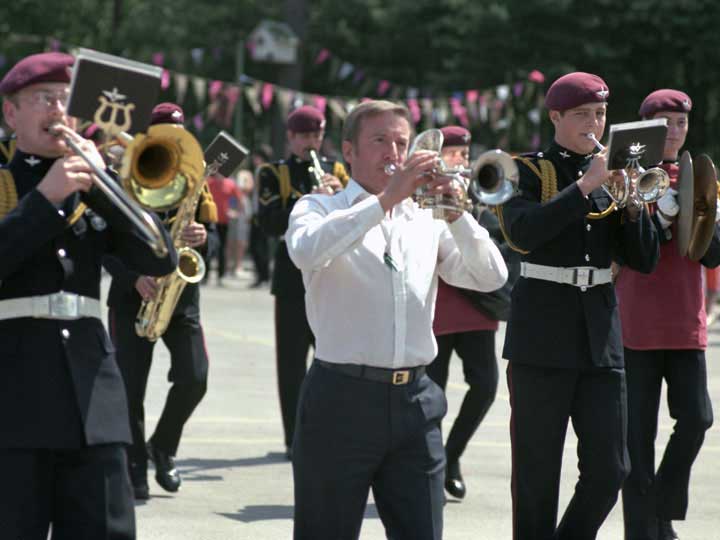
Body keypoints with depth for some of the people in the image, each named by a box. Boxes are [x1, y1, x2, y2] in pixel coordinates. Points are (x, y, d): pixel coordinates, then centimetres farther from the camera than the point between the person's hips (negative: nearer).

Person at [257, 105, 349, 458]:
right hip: (293, 279, -2)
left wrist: (340, 193, -12)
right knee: (292, 362, -2)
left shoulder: (335, 170, 14)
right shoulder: (274, 174, 5)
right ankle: (295, 439, 3)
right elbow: (269, 223, -10)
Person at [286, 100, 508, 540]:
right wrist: (385, 198, -21)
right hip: (342, 400, -4)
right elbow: (307, 252, -20)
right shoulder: (318, 210, 4)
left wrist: (455, 211, -10)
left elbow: (491, 278, 3)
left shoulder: (427, 221, 15)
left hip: (415, 401, 4)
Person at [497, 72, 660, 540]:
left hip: (600, 332, 4)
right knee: (538, 470, 0)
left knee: (610, 468, 1)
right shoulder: (529, 171, 0)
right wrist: (585, 186, -23)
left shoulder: (612, 175, 12)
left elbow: (644, 260, 6)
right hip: (544, 330, -4)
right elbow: (523, 231, -20)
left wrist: (631, 203, -9)